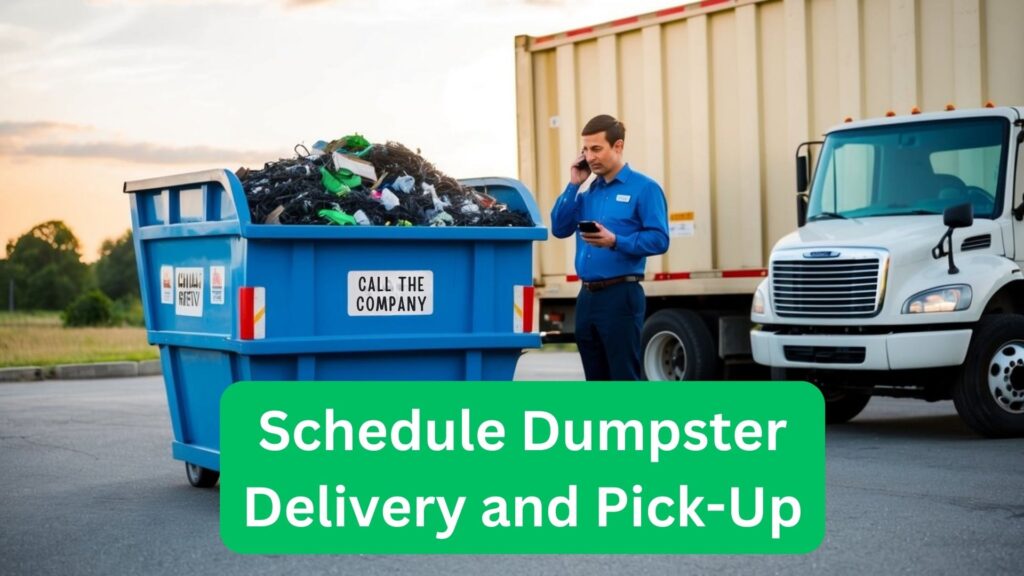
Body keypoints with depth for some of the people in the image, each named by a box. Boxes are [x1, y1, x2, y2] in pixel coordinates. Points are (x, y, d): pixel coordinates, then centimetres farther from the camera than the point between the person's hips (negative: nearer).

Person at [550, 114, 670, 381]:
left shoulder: (644, 188, -5)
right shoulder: (588, 192, 16)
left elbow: (659, 239, -13)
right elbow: (559, 228, 9)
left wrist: (615, 241, -25)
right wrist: (573, 184, 3)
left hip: (621, 296, -7)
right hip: (587, 296, 7)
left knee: (626, 378, -6)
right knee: (596, 379, 13)